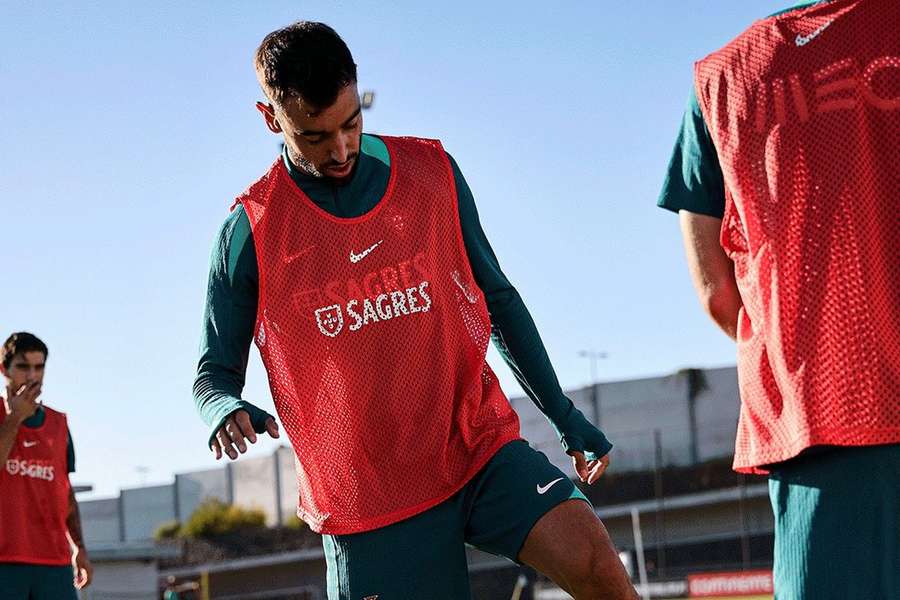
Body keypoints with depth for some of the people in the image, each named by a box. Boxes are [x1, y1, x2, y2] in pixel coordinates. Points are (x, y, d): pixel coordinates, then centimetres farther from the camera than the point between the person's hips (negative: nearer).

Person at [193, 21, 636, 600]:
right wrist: (225, 409, -21)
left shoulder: (433, 172, 3)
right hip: (367, 499, -1)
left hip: (479, 446, 2)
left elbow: (498, 299, 14)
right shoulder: (251, 230, -4)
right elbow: (215, 372, 3)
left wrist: (563, 414, 14)